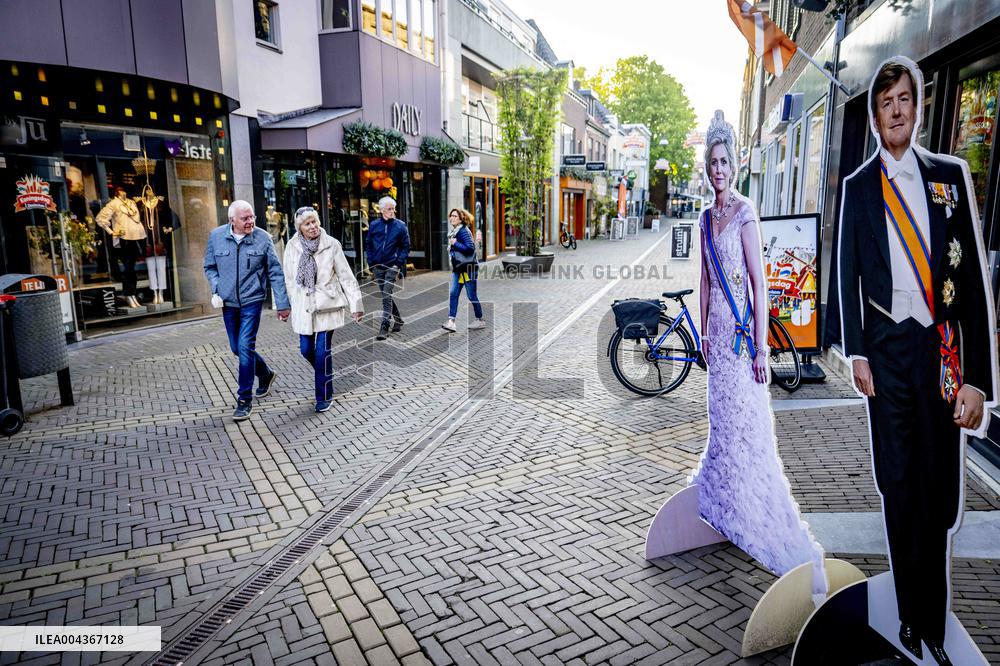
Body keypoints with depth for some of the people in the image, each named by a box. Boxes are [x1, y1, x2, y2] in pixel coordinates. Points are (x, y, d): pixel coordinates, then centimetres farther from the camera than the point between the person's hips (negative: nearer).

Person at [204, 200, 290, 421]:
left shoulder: (263, 238, -9)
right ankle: (266, 374, 40)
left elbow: (275, 273, -4)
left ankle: (244, 400, 2)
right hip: (228, 303, 4)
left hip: (252, 301, -4)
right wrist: (215, 290, -5)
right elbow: (210, 267, 11)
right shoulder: (216, 236, -3)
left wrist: (282, 304, -5)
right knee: (237, 349, 13)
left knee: (245, 347, -9)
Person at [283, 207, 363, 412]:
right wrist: (290, 305, 11)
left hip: (327, 304, -3)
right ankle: (324, 375, 38)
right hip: (303, 306, 3)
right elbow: (289, 279, 8)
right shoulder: (292, 247, -1)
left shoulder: (331, 245, -7)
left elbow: (346, 276, -4)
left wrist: (355, 304, -6)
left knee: (322, 351, -5)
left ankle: (324, 396, 8)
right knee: (306, 350, 7)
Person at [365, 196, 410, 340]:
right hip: (377, 267, 4)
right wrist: (371, 261, 4)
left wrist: (399, 262, -8)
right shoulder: (374, 225, 3)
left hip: (392, 266, -4)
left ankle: (384, 327, -10)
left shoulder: (400, 225, -3)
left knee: (387, 296, -12)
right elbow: (368, 244, 12)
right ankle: (398, 320, 30)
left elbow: (406, 246, 1)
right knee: (386, 295, 13)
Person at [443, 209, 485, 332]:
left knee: (471, 295, 1)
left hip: (468, 268, -8)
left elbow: (470, 248, -22)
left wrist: (455, 244, -20)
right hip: (457, 268, 8)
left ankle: (480, 320, 15)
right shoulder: (452, 232, 13)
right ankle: (451, 322, -6)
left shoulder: (464, 231, -13)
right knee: (453, 294, -3)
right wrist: (451, 248, 7)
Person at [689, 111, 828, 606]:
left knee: (747, 425, -5)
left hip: (742, 331, -6)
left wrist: (760, 346, -16)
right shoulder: (708, 218, 13)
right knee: (722, 415, 18)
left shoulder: (745, 213, -9)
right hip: (718, 330, 6)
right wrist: (704, 331, 17)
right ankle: (714, 488, 37)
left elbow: (759, 282, -13)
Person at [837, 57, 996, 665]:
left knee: (941, 488, 5)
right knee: (898, 484, 6)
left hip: (942, 345, 0)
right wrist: (856, 353, -1)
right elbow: (848, 273, 7)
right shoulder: (858, 187, 8)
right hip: (886, 346, 0)